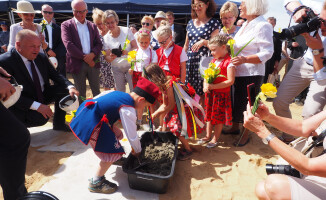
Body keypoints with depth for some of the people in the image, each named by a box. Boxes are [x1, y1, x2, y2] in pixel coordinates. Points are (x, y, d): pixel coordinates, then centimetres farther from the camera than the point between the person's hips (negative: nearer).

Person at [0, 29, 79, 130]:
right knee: (41, 118, -32)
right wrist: (37, 106, -33)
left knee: (64, 88, -10)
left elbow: (56, 75, 2)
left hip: (43, 96, 7)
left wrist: (70, 87, -20)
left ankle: (59, 123, 0)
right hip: (21, 105, -7)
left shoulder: (41, 57, 0)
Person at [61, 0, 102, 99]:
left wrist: (92, 54, -14)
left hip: (93, 62, 3)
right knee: (81, 93, 8)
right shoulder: (66, 25, 0)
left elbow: (99, 44, 7)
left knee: (96, 91, 11)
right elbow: (68, 44, -11)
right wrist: (84, 57, -14)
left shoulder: (92, 26, 12)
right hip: (77, 64, -3)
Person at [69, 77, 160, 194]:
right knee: (113, 153, -4)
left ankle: (115, 158, 45)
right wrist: (137, 151, 8)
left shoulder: (122, 94, 8)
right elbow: (132, 136, -9)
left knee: (117, 135, 20)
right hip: (90, 123, -10)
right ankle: (95, 183, 10)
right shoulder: (128, 110, -16)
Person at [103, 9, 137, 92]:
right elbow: (107, 57, 1)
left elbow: (135, 47, -5)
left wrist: (127, 52, -26)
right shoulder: (106, 37, 0)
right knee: (120, 91, 8)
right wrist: (111, 57, -24)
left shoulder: (126, 30, -5)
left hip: (130, 65, -2)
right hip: (117, 68, 2)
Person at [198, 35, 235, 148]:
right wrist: (205, 85, -5)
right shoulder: (213, 61, 10)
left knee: (219, 117, 7)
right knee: (209, 115, 16)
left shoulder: (229, 62, -15)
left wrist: (213, 86, -23)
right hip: (210, 93, 8)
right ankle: (208, 136, 31)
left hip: (221, 94, -7)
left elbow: (230, 81, -21)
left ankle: (215, 139, 21)